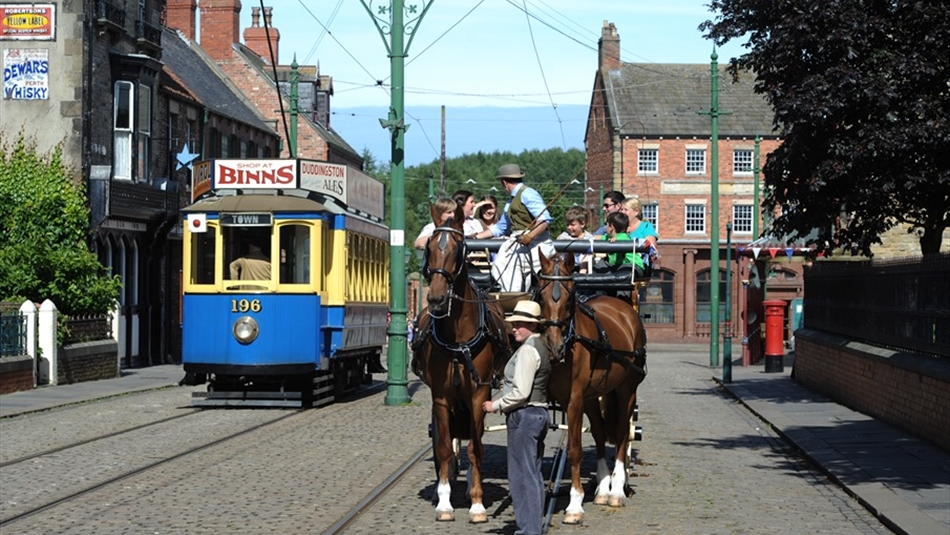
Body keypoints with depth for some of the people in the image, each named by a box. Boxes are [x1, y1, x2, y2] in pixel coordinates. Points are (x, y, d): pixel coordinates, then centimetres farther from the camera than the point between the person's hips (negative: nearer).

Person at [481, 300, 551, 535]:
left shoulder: (528, 350, -18)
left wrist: (495, 405, -12)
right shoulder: (540, 346, 12)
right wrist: (499, 401, 12)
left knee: (522, 475, -4)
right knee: (534, 474, 15)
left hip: (523, 416, -10)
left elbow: (521, 392, -24)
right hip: (539, 412, 10)